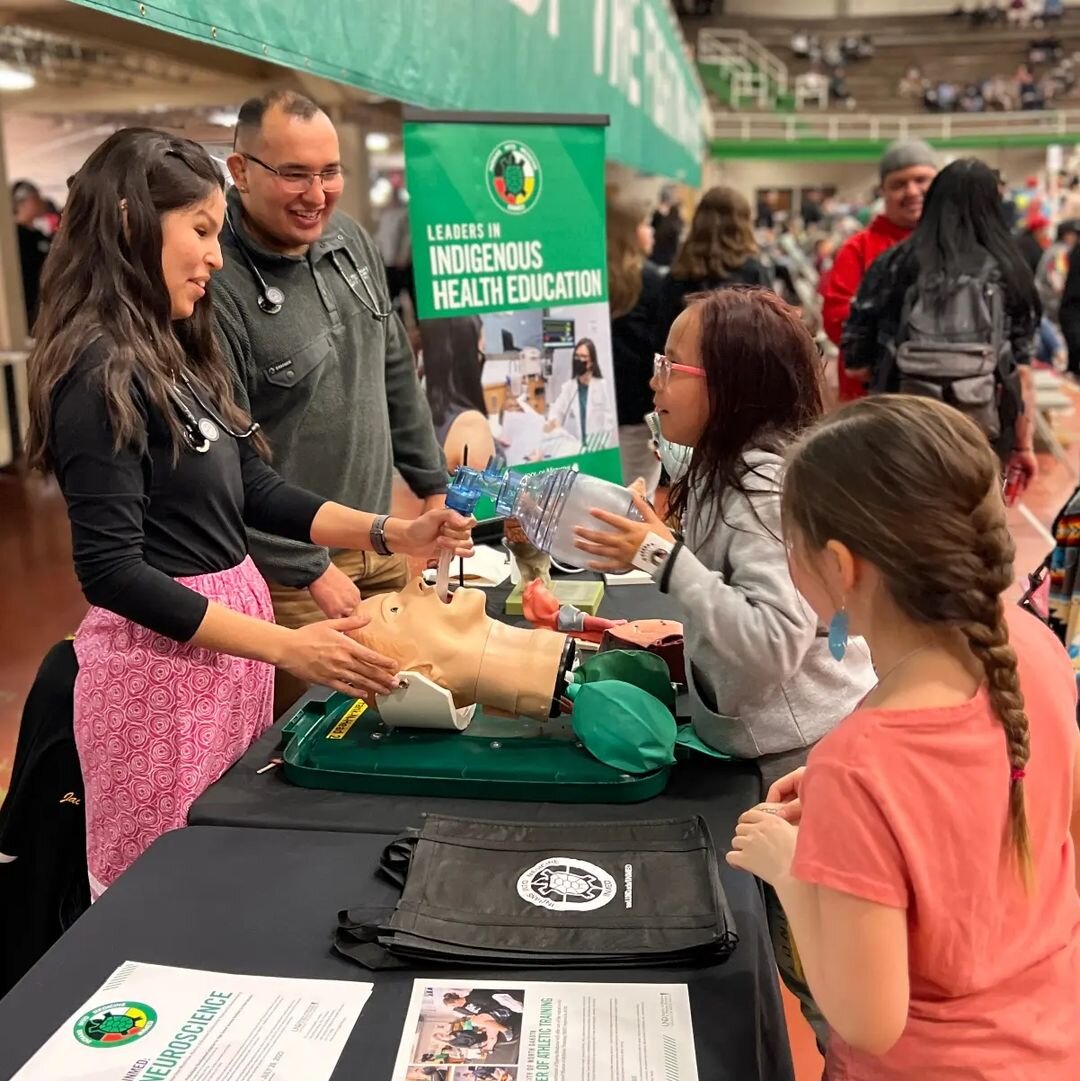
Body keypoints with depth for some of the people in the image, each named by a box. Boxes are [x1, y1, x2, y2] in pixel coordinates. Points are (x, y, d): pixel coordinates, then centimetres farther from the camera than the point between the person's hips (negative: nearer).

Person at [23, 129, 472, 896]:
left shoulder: (177, 353, 10)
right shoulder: (99, 374, -17)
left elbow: (254, 490, 12)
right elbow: (111, 572, -21)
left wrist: (392, 534, 1)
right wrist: (289, 648, -25)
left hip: (229, 630, 8)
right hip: (162, 654, -8)